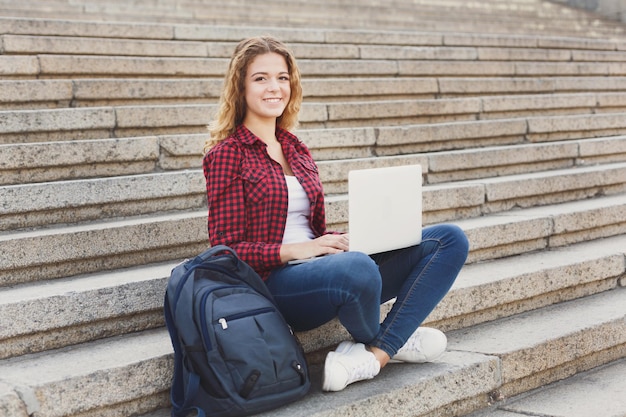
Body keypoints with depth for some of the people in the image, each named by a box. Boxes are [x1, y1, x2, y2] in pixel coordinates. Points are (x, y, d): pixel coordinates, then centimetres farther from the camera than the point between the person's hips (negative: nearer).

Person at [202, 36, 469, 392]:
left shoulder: (298, 152, 19)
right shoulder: (227, 154, -2)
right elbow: (227, 249, -6)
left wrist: (350, 239, -1)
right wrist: (295, 250, -18)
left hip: (321, 268, 8)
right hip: (271, 282, -8)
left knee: (451, 239, -5)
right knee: (357, 269, -41)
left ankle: (373, 356, -21)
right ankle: (393, 341, -4)